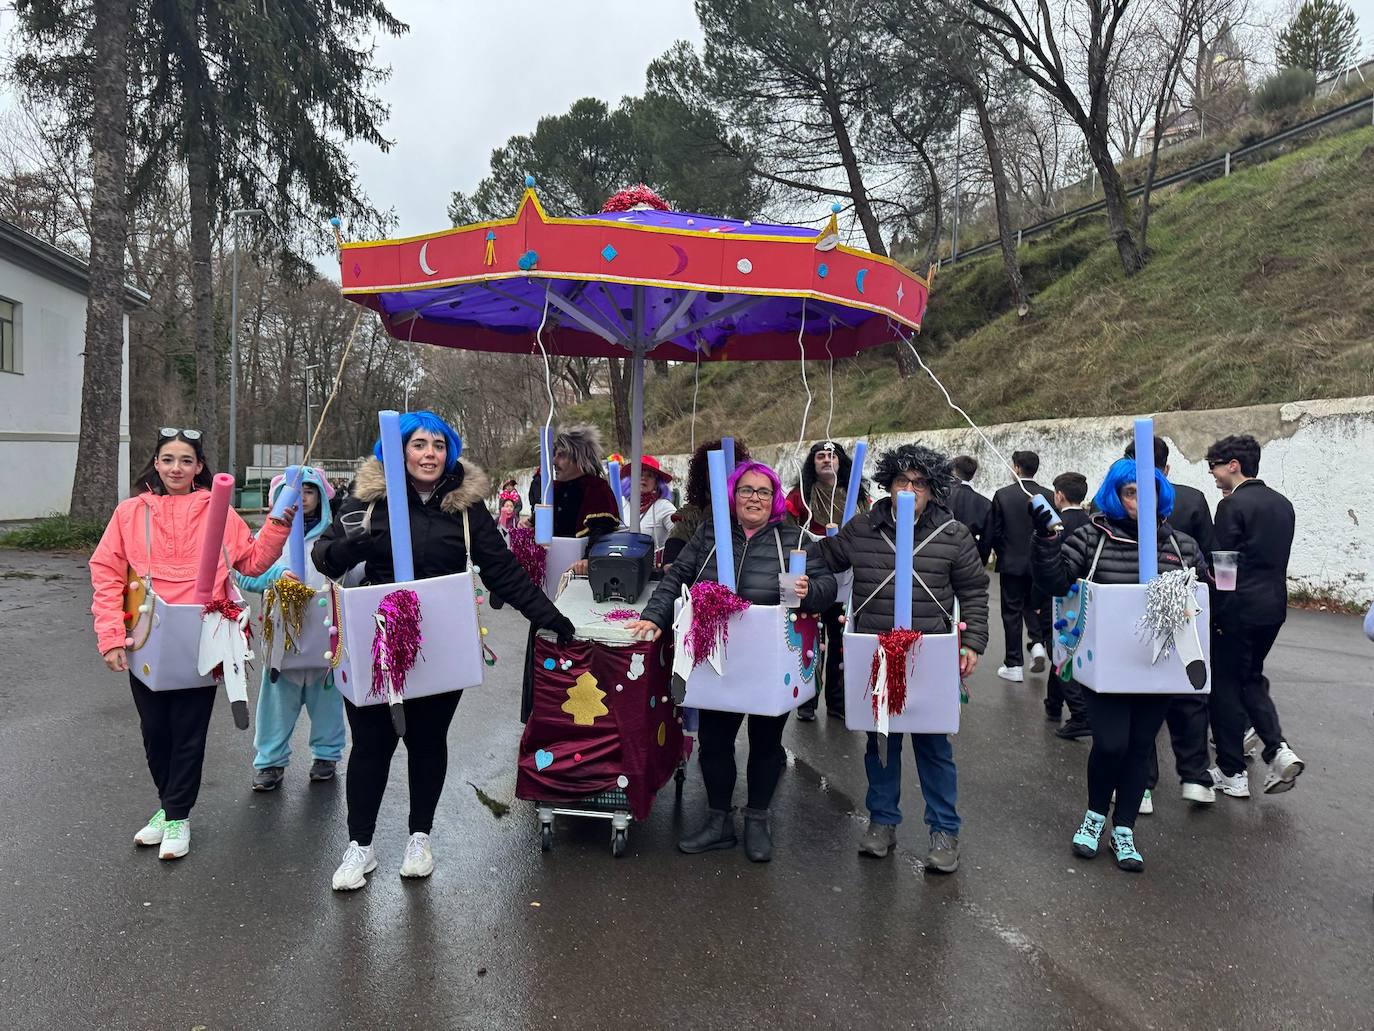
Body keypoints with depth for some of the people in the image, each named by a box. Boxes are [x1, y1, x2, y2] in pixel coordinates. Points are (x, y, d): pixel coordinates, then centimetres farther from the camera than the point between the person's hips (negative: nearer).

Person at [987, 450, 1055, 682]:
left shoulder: (1003, 495, -11)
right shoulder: (1048, 496, -5)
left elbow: (992, 532, -8)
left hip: (1011, 563, -2)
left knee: (1012, 613, 5)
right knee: (1034, 605, 22)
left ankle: (1014, 665, 9)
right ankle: (1038, 643, 2)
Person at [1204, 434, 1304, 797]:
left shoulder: (1233, 505, -15)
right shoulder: (1282, 504, 10)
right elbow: (1278, 559, 15)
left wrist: (1210, 614, -9)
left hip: (1238, 610, -8)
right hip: (1273, 607, 8)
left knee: (1225, 686, 4)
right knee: (1251, 678, 21)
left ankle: (1232, 774, 11)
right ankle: (1278, 750, 6)